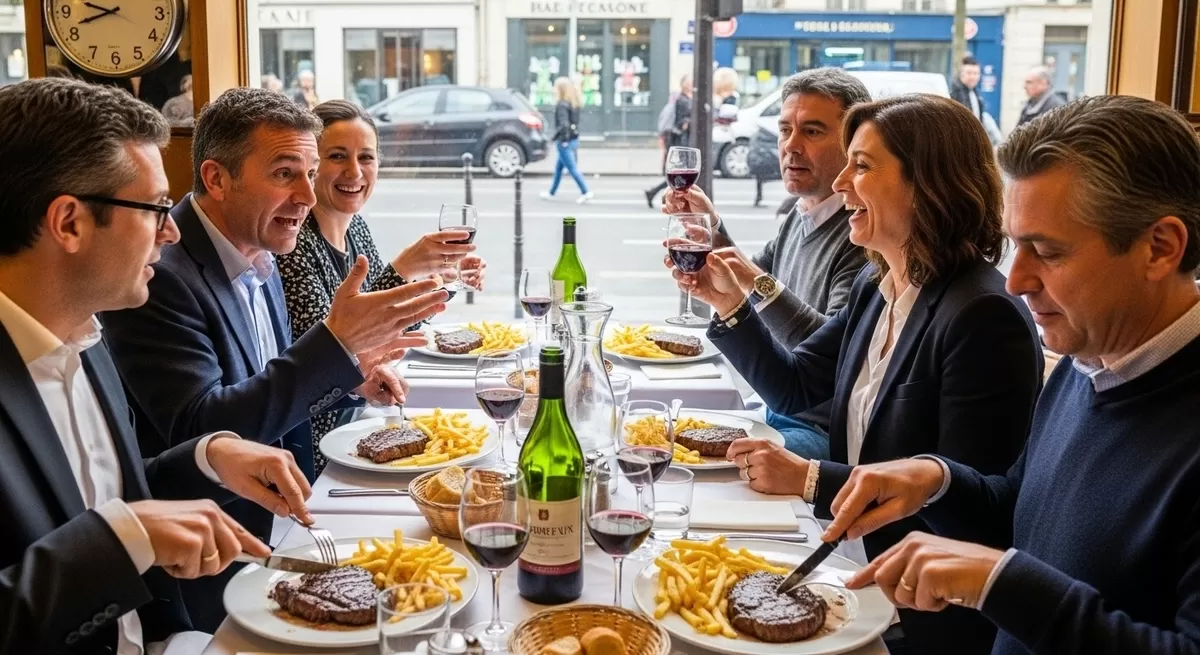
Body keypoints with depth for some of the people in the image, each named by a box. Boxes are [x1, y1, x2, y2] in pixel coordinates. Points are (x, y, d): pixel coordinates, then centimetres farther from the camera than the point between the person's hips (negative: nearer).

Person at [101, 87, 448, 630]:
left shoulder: (259, 258, 5)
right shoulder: (158, 275, -23)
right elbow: (200, 432, -29)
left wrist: (347, 375, -4)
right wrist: (335, 342, -31)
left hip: (274, 532, 8)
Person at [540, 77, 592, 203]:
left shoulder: (562, 105, -18)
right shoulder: (573, 104, 8)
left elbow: (563, 124, -28)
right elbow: (575, 122, 10)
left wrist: (555, 136, -17)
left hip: (564, 142, -9)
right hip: (574, 140, 9)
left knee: (572, 168, -4)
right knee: (558, 167, 19)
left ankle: (586, 192, -5)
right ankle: (551, 192, 30)